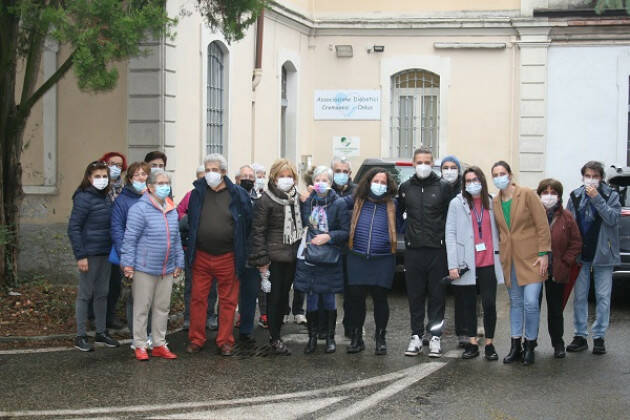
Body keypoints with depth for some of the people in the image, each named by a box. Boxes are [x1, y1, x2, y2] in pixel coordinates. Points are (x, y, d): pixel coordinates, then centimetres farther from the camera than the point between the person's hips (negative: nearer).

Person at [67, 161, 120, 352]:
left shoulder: (106, 198, 10)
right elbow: (73, 228, -14)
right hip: (89, 254, -7)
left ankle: (101, 332, 23)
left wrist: (113, 250, 9)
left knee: (102, 293, 13)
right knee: (85, 294, 0)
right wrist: (80, 255, -18)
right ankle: (80, 336, 8)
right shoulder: (84, 198, -12)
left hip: (105, 253, 7)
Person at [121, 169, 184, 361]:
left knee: (163, 307, 11)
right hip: (144, 268, -7)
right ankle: (140, 346, 9)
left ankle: (159, 345, 20)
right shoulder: (140, 209, -10)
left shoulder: (172, 210, 13)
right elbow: (130, 238, -11)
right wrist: (128, 264, -13)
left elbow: (176, 239, 21)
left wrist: (179, 262, 20)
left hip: (166, 270, 7)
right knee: (142, 308, 1)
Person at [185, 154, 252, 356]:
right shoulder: (197, 193, 3)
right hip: (201, 256, 2)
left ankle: (225, 341, 15)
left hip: (227, 257, -2)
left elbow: (247, 223, 5)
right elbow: (190, 221, 16)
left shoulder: (238, 195, -4)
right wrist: (192, 244, 13)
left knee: (228, 301, 6)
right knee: (198, 298, 5)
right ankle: (196, 339, 16)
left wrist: (239, 247, 7)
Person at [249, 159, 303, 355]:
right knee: (274, 296, -2)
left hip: (292, 256, 6)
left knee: (284, 295, 11)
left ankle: (276, 331, 23)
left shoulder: (296, 198, 10)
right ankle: (275, 339, 4)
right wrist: (262, 260, -14)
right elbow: (258, 231, -10)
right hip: (274, 256, -6)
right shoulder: (265, 201, -9)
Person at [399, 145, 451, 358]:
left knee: (437, 295, 2)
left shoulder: (443, 187, 2)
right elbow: (398, 212, 20)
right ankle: (416, 336, 13)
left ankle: (435, 337, 8)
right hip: (413, 250, 2)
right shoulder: (406, 187, 10)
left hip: (437, 249, -2)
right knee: (415, 295, 6)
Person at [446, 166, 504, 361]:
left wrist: (498, 256, 2)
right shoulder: (457, 203, 3)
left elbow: (496, 232, 13)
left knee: (490, 304, -3)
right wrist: (452, 264, -9)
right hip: (467, 264, -1)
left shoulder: (491, 203, 10)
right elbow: (450, 234, -2)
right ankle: (472, 343, 15)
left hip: (488, 263, 1)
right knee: (468, 304, 5)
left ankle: (489, 344, 8)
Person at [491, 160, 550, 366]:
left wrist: (544, 253, -13)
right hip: (509, 259, 5)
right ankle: (516, 346, 16)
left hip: (531, 257, -5)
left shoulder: (527, 194, -7)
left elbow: (542, 225, -8)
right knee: (515, 302, 10)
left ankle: (530, 346, 4)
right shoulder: (495, 202, 8)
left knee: (530, 302, -11)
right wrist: (501, 253, 10)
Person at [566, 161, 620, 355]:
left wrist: (597, 199, -21)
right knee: (579, 297, 7)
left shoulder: (611, 195, -2)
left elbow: (613, 218, -16)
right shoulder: (576, 196, 4)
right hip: (580, 254, 2)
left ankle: (599, 337, 10)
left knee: (603, 297, 2)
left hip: (602, 254, -2)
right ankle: (580, 335, 15)